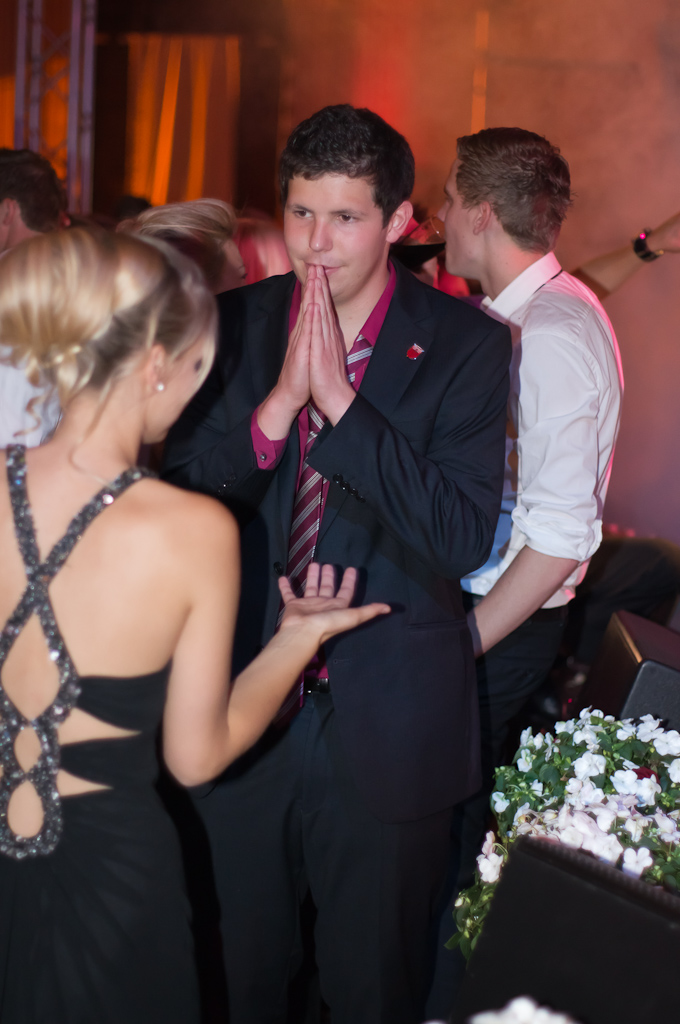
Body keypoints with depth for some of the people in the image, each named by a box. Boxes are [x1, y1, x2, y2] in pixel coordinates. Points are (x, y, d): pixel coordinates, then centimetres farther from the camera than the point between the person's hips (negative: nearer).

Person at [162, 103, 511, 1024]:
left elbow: (463, 543, -21)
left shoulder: (466, 346, -11)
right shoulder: (238, 323, -2)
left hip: (385, 730, -2)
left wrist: (338, 397, -25)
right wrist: (278, 401, -21)